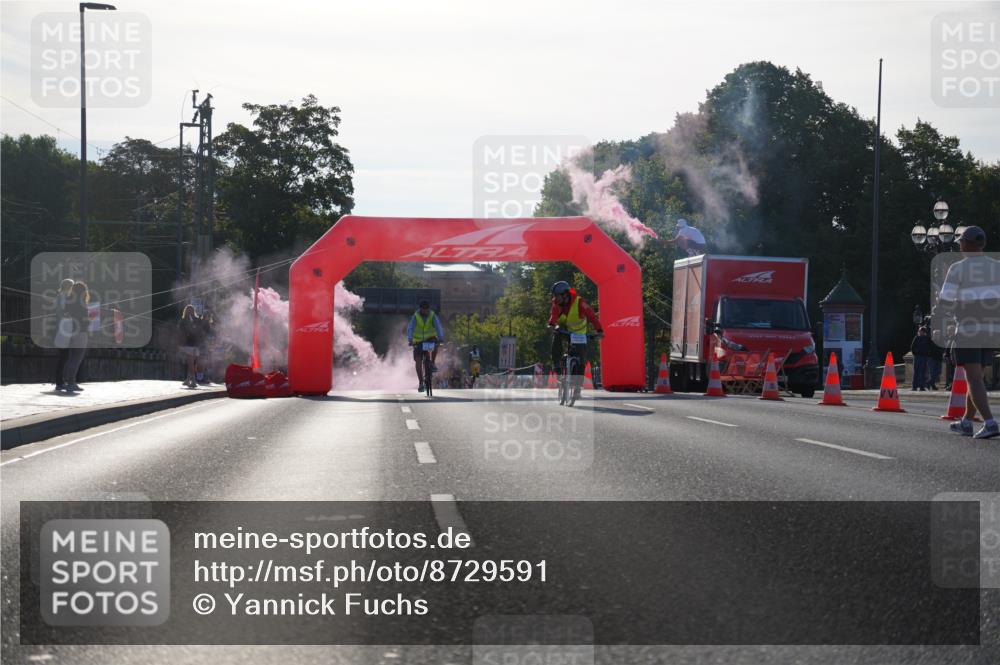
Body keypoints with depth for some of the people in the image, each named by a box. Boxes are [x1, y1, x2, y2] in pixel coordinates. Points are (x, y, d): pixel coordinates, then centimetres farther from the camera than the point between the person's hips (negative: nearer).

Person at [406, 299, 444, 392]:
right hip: (418, 341, 0)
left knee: (435, 343, -35)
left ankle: (433, 363, -16)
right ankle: (421, 383, -3)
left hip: (430, 339, 0)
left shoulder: (433, 316, -12)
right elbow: (410, 328, -27)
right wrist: (410, 340, -44)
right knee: (418, 361, -12)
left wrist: (441, 338, -44)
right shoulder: (415, 317, -14)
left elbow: (438, 327, -26)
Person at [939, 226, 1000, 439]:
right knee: (976, 376, 20)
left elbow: (945, 301, -12)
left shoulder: (958, 269, -9)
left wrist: (951, 314, 10)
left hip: (967, 331, -5)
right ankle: (966, 423, 27)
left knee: (975, 380, -8)